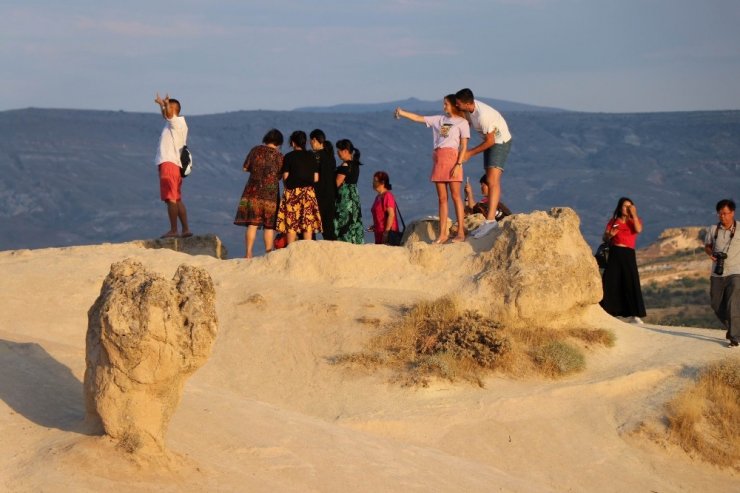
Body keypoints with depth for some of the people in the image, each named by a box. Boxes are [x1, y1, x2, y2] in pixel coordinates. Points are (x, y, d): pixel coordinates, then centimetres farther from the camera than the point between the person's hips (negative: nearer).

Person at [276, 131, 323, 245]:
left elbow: (285, 177, -4)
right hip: (308, 192, 2)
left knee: (291, 225, 0)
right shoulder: (311, 156, 6)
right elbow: (316, 178, 5)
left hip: (292, 192, -2)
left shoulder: (289, 157, -3)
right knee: (308, 224, 3)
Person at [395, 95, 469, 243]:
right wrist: (402, 113, 2)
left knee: (455, 196, -6)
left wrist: (459, 164, -14)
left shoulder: (462, 122, 2)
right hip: (438, 158, 6)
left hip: (452, 157, -6)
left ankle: (460, 232, -4)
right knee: (442, 198, 5)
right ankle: (443, 233, 5)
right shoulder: (440, 119, 18)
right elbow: (419, 118, 16)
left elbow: (464, 146, -4)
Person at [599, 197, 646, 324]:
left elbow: (638, 230, -12)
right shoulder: (613, 221, 12)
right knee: (610, 282, -4)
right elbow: (605, 238, 9)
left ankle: (634, 315, -10)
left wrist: (633, 214, -8)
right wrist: (610, 235, -13)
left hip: (628, 254, -1)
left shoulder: (635, 221, 11)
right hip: (614, 253, 1)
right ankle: (605, 312, 0)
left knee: (631, 282, -9)